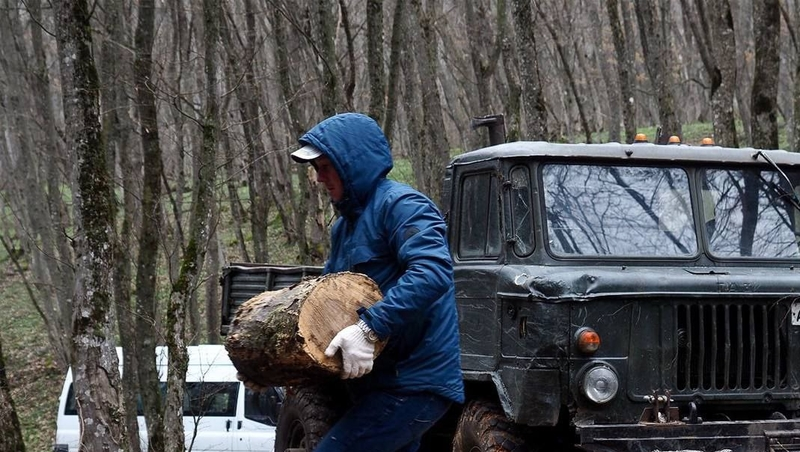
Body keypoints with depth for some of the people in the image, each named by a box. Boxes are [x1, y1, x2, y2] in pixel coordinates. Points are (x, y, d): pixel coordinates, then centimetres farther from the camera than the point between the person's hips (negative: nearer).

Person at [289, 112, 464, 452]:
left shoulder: (399, 204, -12)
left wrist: (369, 328, -34)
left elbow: (433, 271, -28)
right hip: (383, 381, 10)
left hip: (415, 383, -10)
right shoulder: (346, 223, 17)